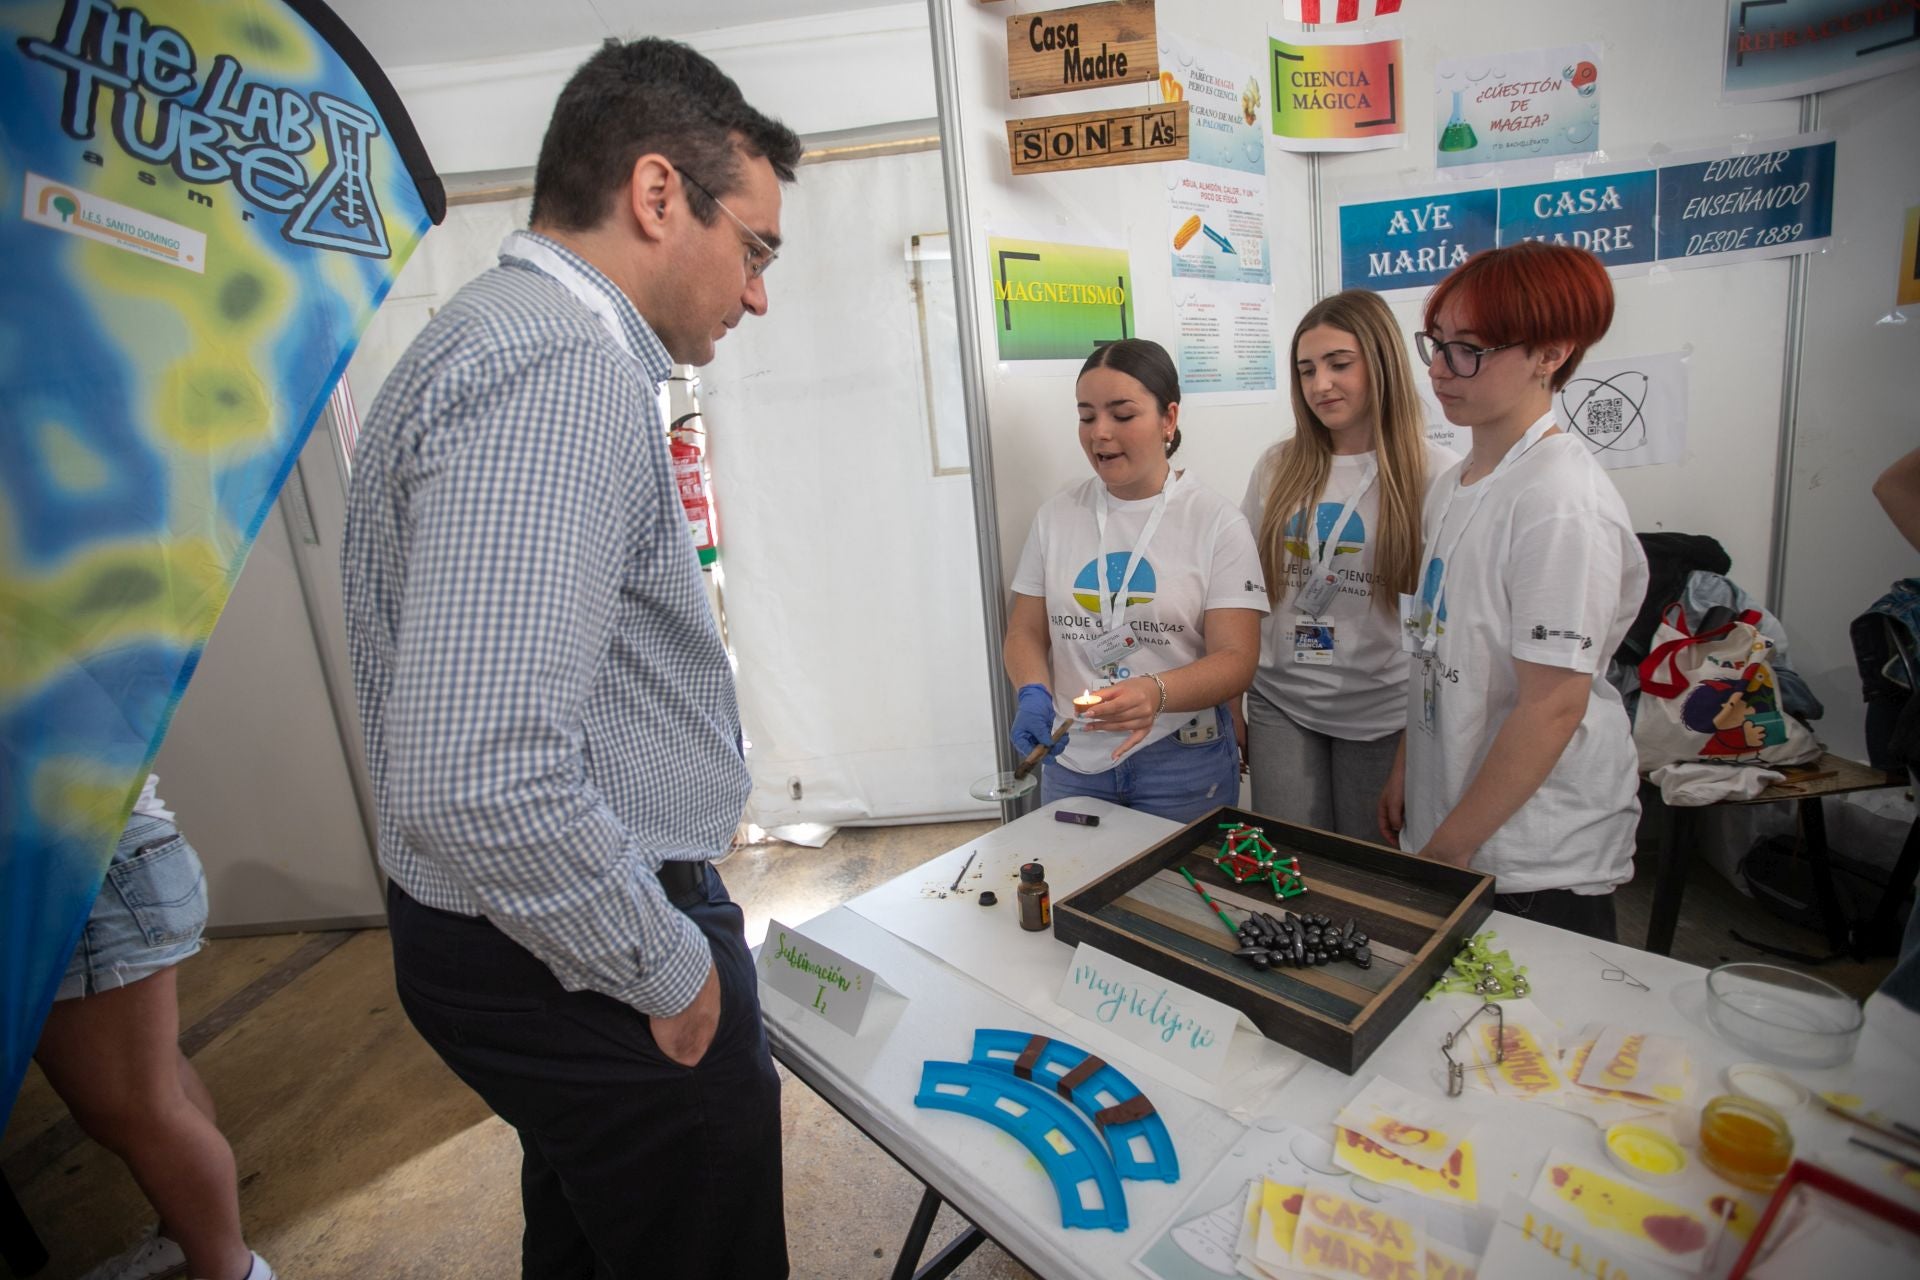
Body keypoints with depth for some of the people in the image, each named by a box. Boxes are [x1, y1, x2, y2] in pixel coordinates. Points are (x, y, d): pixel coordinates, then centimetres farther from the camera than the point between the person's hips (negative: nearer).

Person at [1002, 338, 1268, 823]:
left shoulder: (1217, 522, -7)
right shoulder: (1057, 515, 2)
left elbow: (1236, 660, -11)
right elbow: (1026, 633, 5)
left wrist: (1157, 692, -30)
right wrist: (1034, 694, -16)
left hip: (1183, 765, -2)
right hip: (1072, 763, 3)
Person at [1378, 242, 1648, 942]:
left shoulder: (1563, 504, -20)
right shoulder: (1456, 485, 6)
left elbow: (1553, 707, -21)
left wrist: (1447, 848, -16)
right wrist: (1406, 770, 11)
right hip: (1448, 828, 8)